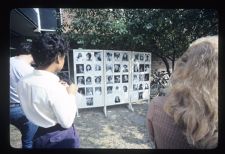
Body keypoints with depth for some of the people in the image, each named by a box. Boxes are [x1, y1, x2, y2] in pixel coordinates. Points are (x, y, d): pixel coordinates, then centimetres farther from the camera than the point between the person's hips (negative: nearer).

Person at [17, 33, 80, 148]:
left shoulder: (22, 82, -9)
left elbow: (39, 104, 5)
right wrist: (71, 94, -13)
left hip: (40, 136, 6)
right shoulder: (54, 87, -32)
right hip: (61, 138, -6)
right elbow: (66, 122, -21)